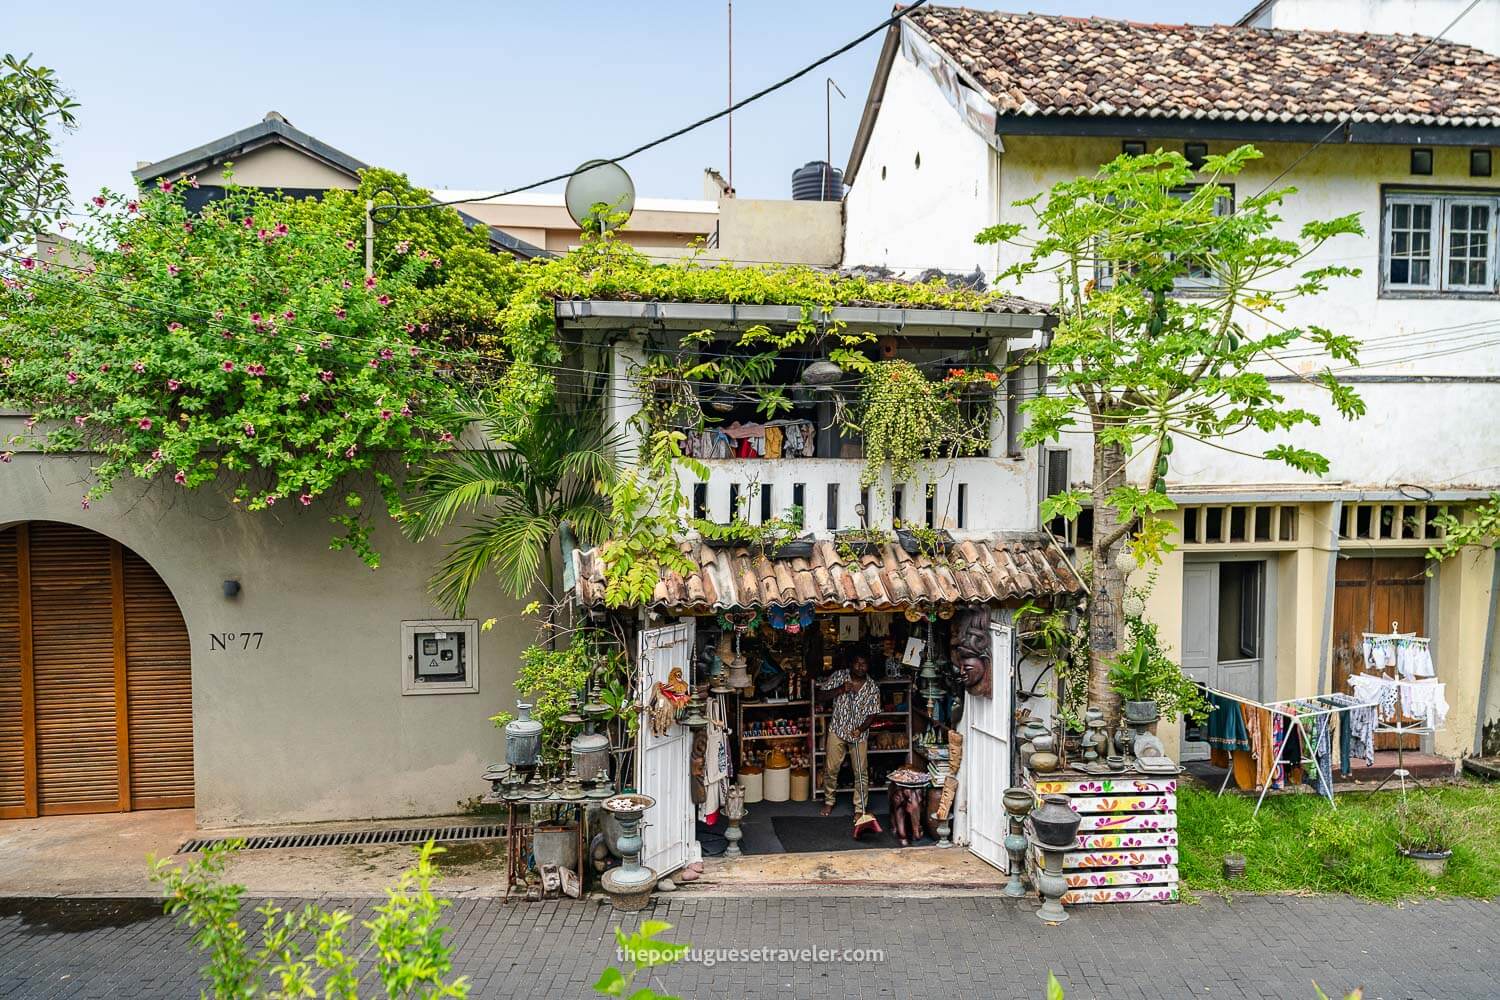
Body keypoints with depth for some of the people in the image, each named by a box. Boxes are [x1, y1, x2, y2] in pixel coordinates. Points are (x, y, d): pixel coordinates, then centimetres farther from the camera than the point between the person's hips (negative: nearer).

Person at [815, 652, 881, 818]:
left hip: (860, 734, 0)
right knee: (831, 769, 7)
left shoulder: (873, 688, -8)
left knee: (861, 773, 1)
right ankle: (829, 801, 28)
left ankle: (860, 809, 14)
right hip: (837, 730, 0)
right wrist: (841, 689, -23)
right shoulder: (839, 677, -8)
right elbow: (820, 696, -10)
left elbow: (872, 714, -6)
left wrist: (861, 729, -24)